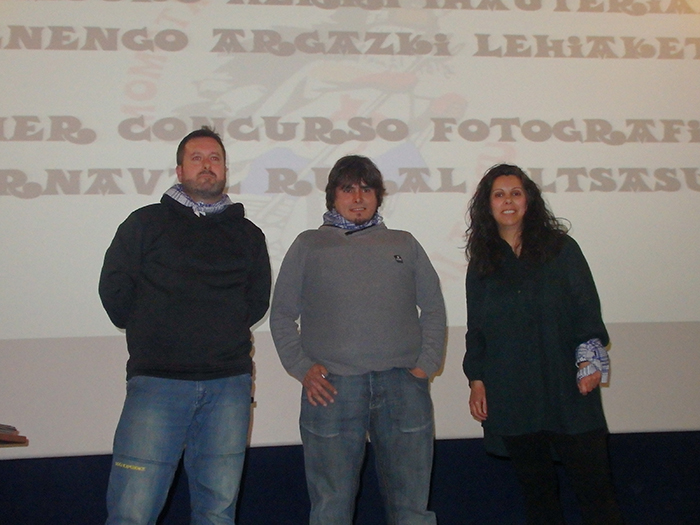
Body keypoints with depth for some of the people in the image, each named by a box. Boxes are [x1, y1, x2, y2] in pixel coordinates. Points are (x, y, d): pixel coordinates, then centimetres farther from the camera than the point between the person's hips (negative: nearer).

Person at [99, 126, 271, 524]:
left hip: (229, 384, 2)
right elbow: (114, 291, 9)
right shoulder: (146, 223, 10)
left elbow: (257, 302, 18)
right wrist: (152, 336, 11)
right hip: (157, 382, -2)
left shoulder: (248, 234, 17)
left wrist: (223, 337, 9)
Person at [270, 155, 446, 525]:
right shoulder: (309, 245, 14)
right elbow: (281, 314, 12)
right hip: (332, 387, -1)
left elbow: (433, 308, 16)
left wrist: (426, 365, 3)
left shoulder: (404, 244, 18)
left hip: (402, 384, 1)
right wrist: (302, 367, -1)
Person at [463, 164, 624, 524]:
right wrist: (476, 379, 5)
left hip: (566, 386, -2)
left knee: (593, 482, -4)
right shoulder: (481, 262, 12)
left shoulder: (560, 248, 6)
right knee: (535, 486, 8)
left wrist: (589, 359, -10)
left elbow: (586, 308, 2)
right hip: (510, 396, 2)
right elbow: (475, 328, 13)